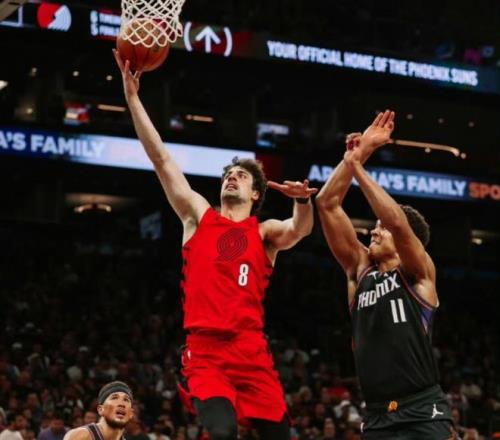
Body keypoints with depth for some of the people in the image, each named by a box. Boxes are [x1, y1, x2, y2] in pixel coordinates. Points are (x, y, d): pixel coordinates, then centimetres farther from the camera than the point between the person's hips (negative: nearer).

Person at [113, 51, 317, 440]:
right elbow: (160, 158, 9)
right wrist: (132, 96, 4)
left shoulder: (265, 233, 13)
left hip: (252, 352, 1)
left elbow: (300, 229, -9)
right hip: (205, 351, -1)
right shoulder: (199, 215, 15)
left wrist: (303, 201, -32)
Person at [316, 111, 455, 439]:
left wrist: (358, 167, -11)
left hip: (422, 413, -5)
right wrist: (355, 155, 1)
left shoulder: (419, 274, 2)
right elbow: (328, 204, 9)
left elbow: (397, 221, -18)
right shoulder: (361, 269, 14)